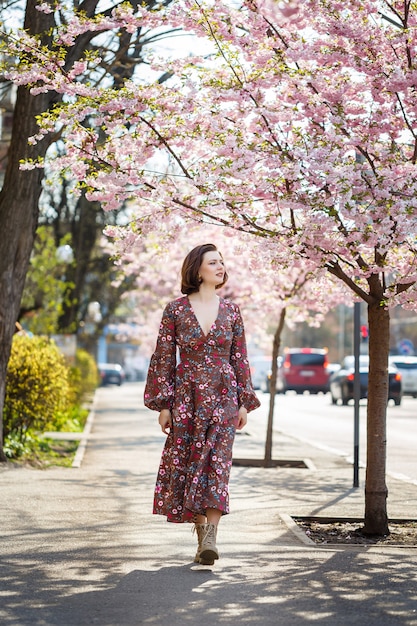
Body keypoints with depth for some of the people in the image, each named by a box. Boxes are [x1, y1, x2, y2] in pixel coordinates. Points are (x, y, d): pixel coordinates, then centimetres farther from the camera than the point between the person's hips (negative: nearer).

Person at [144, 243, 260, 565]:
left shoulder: (231, 311, 7)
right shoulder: (176, 310, 1)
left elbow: (240, 358, 10)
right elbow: (163, 358, 2)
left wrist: (244, 402, 5)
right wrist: (163, 404, -2)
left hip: (222, 397, 0)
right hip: (186, 397, 0)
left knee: (216, 464, -10)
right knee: (185, 465, 2)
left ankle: (211, 537, -16)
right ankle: (202, 536, 12)